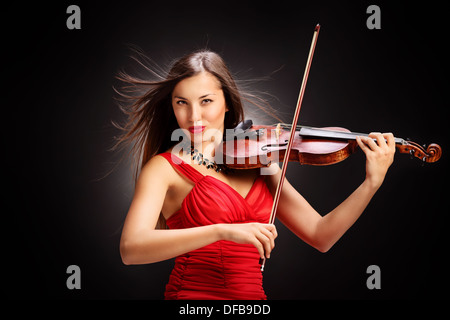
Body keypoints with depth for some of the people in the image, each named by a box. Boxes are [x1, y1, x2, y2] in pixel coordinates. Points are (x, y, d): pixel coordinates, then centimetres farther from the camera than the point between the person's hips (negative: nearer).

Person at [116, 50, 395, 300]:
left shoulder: (256, 163, 9)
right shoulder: (164, 167, -2)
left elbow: (320, 237, 7)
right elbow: (130, 248, -19)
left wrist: (372, 183, -4)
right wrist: (223, 231, -28)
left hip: (254, 293, 3)